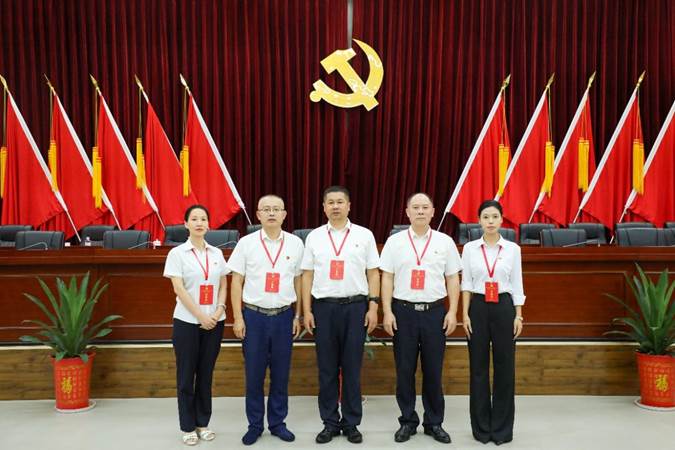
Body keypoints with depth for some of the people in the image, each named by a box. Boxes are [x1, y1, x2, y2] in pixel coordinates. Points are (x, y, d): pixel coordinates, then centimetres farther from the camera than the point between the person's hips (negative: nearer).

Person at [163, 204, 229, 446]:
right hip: (187, 322, -3)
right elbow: (179, 289, -11)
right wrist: (201, 316, -15)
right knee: (186, 375, 5)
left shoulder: (217, 253, 7)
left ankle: (203, 423, 23)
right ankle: (188, 426, 17)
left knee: (206, 374, 11)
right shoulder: (177, 253, -4)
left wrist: (219, 309, -8)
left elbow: (223, 285, 9)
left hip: (214, 322, 3)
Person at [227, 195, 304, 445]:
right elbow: (236, 282, 1)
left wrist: (298, 316, 6)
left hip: (284, 315, 1)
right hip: (254, 315, -1)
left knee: (281, 373, 9)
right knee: (254, 373, 6)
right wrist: (238, 318, -4)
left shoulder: (295, 243, 2)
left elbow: (298, 281, 8)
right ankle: (254, 425, 22)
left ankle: (277, 423, 25)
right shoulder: (246, 243, -2)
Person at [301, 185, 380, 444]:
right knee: (327, 368, 8)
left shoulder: (364, 235, 3)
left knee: (352, 368, 6)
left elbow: (373, 274, 4)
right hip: (323, 307, 1)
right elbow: (307, 275, 6)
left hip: (355, 307, -1)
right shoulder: (314, 237, 6)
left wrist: (373, 307, -3)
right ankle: (330, 422, 21)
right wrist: (307, 311, 1)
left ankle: (351, 423, 20)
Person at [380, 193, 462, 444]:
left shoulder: (445, 242, 5)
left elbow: (453, 279, 6)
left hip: (434, 311, 0)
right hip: (403, 311, 0)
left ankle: (434, 423, 24)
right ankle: (407, 421, 22)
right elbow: (387, 278, 3)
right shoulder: (395, 241, 3)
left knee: (433, 371, 8)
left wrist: (452, 312, 0)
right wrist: (387, 312, -3)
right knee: (404, 370, 7)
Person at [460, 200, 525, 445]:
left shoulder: (513, 248, 2)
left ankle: (502, 427, 17)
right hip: (478, 308, 0)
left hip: (504, 308, 0)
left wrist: (518, 315, 0)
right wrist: (465, 314, -4)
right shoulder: (470, 248, 2)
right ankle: (481, 426, 18)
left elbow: (516, 285, 4)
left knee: (505, 366, 4)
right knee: (478, 367, 5)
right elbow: (466, 284, 3)